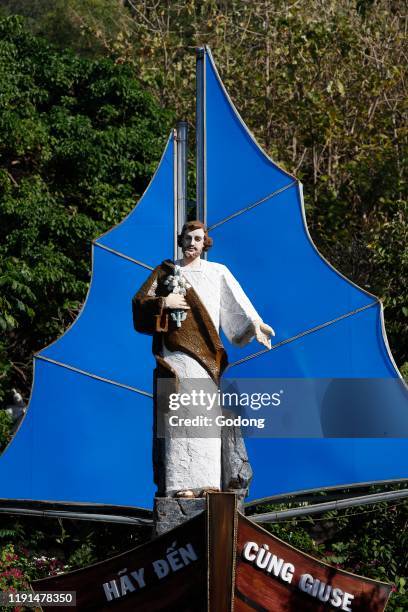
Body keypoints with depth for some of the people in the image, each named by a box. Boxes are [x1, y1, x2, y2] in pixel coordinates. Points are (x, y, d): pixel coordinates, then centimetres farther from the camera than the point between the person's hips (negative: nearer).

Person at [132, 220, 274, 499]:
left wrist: (254, 322, -16)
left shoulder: (217, 272, 14)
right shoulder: (166, 271, 16)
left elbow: (237, 302, 0)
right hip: (173, 352, 0)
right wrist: (163, 303, -9)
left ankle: (209, 481, -9)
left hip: (204, 352, 0)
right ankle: (180, 484, -12)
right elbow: (139, 301, 9)